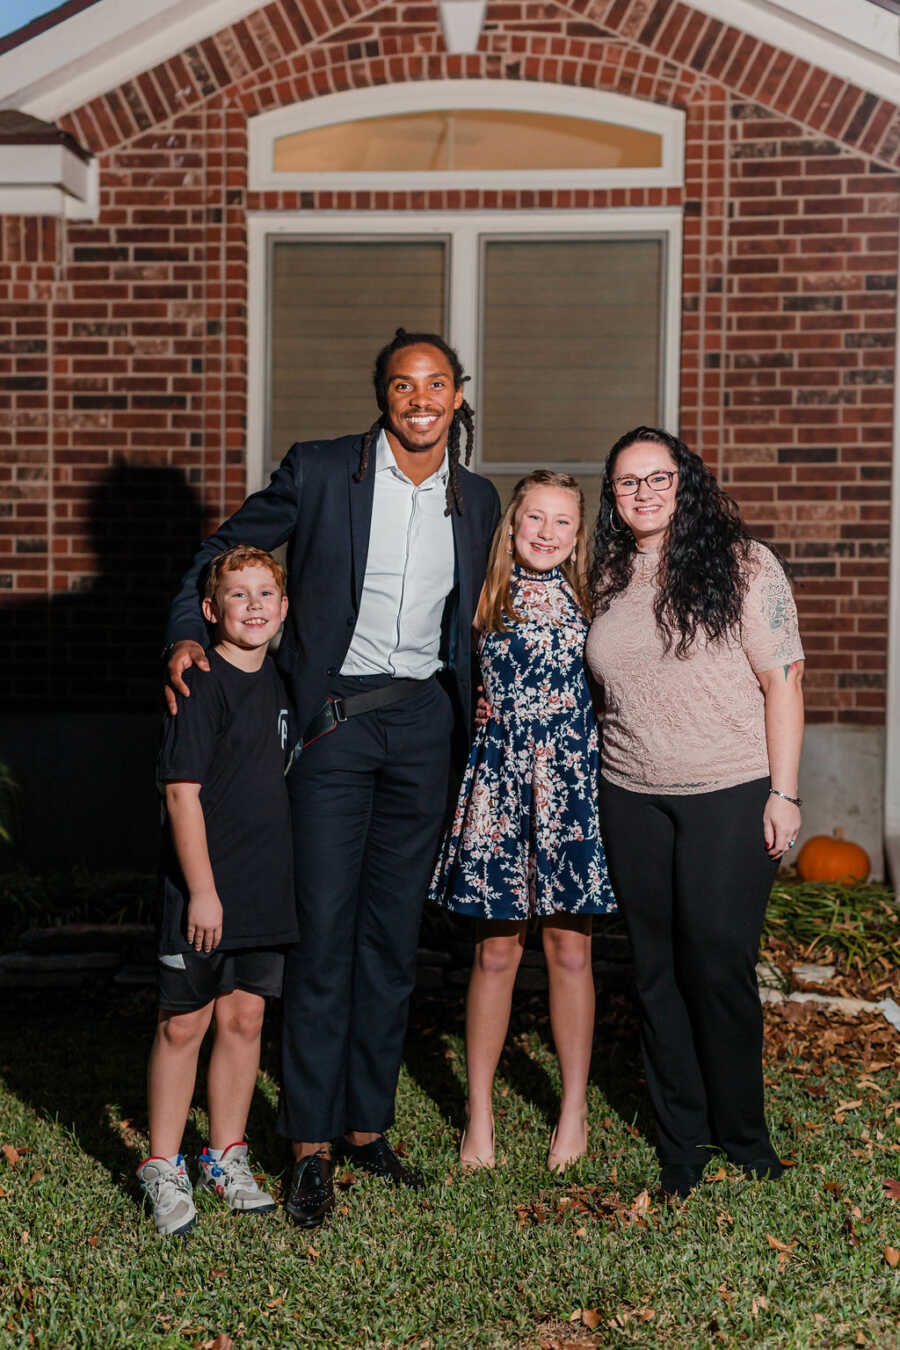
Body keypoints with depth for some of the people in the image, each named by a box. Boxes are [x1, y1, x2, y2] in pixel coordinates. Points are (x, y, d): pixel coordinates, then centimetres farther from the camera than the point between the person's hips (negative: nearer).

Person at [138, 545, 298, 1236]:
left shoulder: (280, 683, 10)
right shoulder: (200, 687, -12)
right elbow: (182, 792, -15)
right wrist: (201, 890, -17)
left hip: (267, 888, 6)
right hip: (203, 892, -6)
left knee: (245, 1019, 12)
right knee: (183, 1025, 2)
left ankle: (227, 1156, 25)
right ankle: (163, 1167, 14)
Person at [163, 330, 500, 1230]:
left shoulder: (476, 501, 9)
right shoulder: (318, 471, -4)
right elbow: (224, 552, 2)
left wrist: (473, 695, 10)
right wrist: (188, 633, -13)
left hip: (423, 723, 4)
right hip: (333, 722, -4)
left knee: (394, 935, 9)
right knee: (324, 935, -4)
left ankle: (367, 1124, 22)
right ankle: (311, 1146, 6)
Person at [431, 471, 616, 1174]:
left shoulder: (590, 601, 7)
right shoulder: (482, 600, 4)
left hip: (573, 784, 1)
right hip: (499, 784, -1)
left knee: (570, 948, 7)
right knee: (496, 951, 4)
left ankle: (575, 1109, 20)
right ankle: (479, 1111, 17)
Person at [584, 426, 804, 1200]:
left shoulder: (741, 564, -4)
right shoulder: (608, 579, 10)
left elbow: (782, 680, -5)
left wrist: (783, 794, -9)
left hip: (730, 795, -4)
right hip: (632, 800, 4)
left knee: (720, 964, -4)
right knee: (657, 969, 8)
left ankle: (742, 1133, 16)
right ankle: (681, 1138, 21)